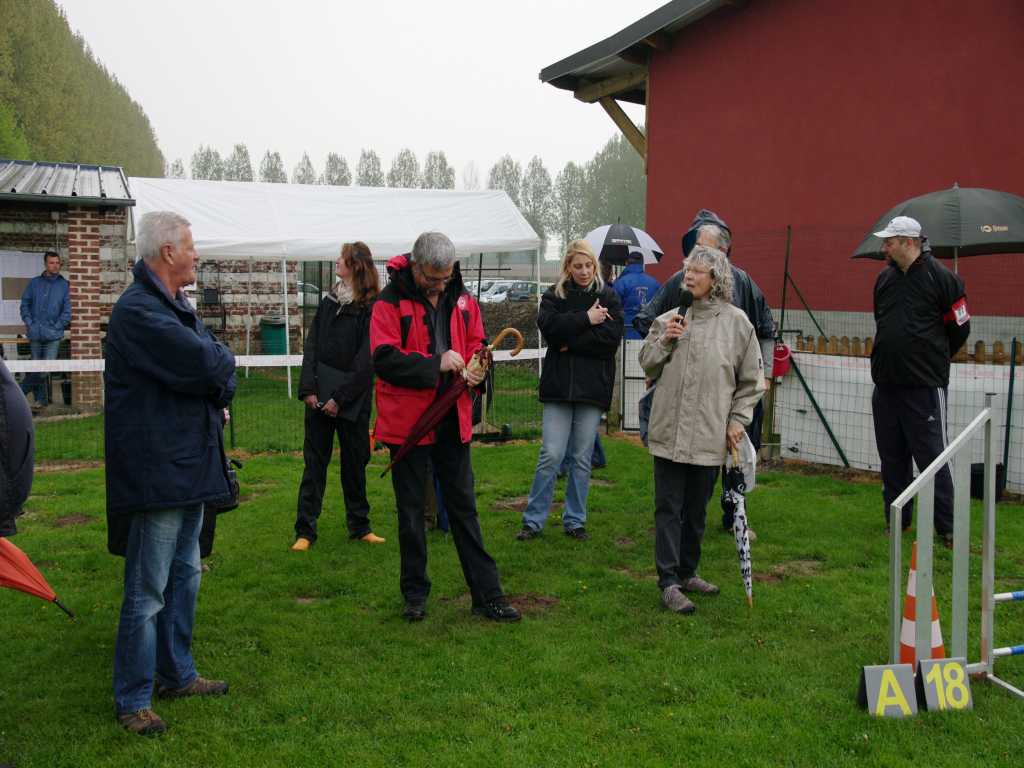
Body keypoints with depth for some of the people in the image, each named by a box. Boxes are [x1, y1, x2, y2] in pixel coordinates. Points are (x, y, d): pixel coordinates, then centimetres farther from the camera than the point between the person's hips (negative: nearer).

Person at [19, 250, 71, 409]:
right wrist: (28, 323, -1)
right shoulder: (34, 283, 8)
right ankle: (41, 400, 17)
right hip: (35, 334, 2)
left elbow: (67, 311, 2)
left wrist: (57, 326, -6)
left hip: (53, 335, -2)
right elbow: (25, 304, 11)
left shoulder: (64, 285, 3)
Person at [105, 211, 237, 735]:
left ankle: (176, 674, 33)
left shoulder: (177, 308, 15)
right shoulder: (137, 310, -18)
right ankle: (133, 699, 13)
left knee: (184, 577, 19)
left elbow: (223, 375, 13)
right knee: (147, 592, 0)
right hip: (155, 472, -10)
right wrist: (221, 359, -4)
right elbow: (205, 362, -26)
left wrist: (216, 378, -8)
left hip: (190, 467, 10)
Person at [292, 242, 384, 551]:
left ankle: (359, 526, 22)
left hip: (353, 400, -3)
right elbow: (312, 346, 6)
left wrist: (340, 398, -14)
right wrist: (308, 388, -6)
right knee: (314, 461, 4)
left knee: (355, 462, 8)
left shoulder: (371, 308, -7)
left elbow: (366, 361, -10)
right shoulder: (328, 302, 8)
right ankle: (305, 531, 8)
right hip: (319, 397, 4)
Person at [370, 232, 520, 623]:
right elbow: (384, 359, -19)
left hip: (453, 419, 4)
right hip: (407, 421, -4)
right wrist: (436, 365, -28)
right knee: (411, 511, 9)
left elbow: (477, 343, 16)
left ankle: (487, 594, 15)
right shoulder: (390, 303, -11)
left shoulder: (462, 299, 5)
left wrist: (475, 370, -6)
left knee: (464, 506, 10)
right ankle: (415, 594, 23)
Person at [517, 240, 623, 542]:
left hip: (592, 387, 1)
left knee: (582, 458, 8)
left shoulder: (608, 297, 5)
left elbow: (611, 338, -9)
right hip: (559, 384, -1)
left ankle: (575, 520, 19)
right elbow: (548, 325, -12)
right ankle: (533, 520, 7)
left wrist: (569, 343, -10)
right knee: (551, 455, -4)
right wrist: (586, 319, -12)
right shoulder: (554, 295, 6)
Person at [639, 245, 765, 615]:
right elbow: (647, 365, 9)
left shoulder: (736, 322, 1)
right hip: (669, 430, 0)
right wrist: (664, 341, -7)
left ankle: (687, 572, 28)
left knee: (696, 510, 13)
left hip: (710, 434, 0)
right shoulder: (669, 318, 4)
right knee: (668, 508, 0)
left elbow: (750, 380, 6)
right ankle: (669, 582, 5)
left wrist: (738, 420, 0)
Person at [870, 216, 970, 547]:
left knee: (932, 457, -3)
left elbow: (959, 328, -1)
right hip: (886, 384, 6)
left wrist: (933, 360, 9)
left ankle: (947, 528, 6)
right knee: (892, 457, 12)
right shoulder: (885, 279, 10)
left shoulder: (941, 278, -8)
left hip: (924, 386, -6)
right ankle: (897, 521, 24)